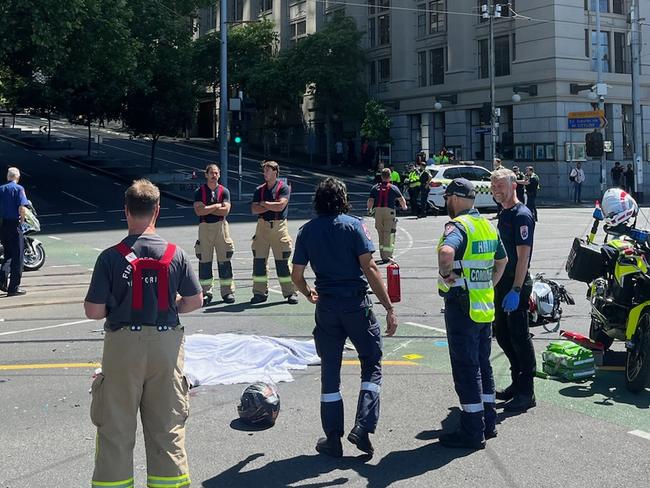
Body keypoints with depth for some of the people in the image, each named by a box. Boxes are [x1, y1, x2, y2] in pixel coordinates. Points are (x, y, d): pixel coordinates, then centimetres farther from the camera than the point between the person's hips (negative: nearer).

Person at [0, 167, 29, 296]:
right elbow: (22, 209, -18)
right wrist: (22, 220, -2)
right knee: (17, 256, 3)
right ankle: (14, 287, 5)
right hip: (14, 225, -5)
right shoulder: (18, 189, -9)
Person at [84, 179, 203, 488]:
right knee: (167, 425, 12)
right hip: (166, 343, 2)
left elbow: (93, 311, -9)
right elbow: (195, 301, 2)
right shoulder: (175, 254, -4)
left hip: (123, 345, -2)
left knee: (115, 426, 9)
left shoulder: (111, 257, -10)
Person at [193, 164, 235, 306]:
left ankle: (227, 291, 7)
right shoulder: (199, 191, 3)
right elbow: (198, 211, -10)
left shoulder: (224, 191, 6)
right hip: (205, 227, 0)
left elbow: (225, 211, -7)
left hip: (221, 226, 1)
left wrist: (207, 209, -7)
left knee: (224, 260, 1)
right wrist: (217, 206, -7)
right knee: (204, 261, 0)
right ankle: (206, 293, 7)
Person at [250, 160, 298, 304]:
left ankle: (290, 292, 3)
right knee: (259, 260, 1)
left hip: (279, 226, -4)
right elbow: (254, 209, 3)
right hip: (262, 226, 4)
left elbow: (280, 206, -13)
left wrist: (264, 204, 0)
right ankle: (260, 292, 8)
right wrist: (271, 206, -7)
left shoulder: (283, 187, 1)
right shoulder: (259, 190, 13)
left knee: (283, 260, -4)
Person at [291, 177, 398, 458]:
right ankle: (363, 426, -3)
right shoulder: (353, 225, -5)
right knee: (372, 364, 11)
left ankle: (333, 438, 14)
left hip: (326, 306, 3)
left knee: (330, 371, 12)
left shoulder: (307, 231, 5)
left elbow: (296, 276, 6)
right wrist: (389, 308, -12)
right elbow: (369, 269, -13)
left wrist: (309, 294, 27)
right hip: (357, 304, -3)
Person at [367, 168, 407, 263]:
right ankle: (386, 256, -8)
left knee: (381, 234, 13)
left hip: (378, 210, 3)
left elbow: (370, 200, 4)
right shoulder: (393, 188, 4)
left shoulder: (375, 188, 9)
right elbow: (401, 199, 8)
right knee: (388, 234, -2)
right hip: (389, 210, -3)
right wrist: (404, 207, 28)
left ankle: (383, 255, 16)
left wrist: (369, 209, 22)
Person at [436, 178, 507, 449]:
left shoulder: (458, 226, -15)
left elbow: (446, 251, -38)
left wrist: (445, 274, -21)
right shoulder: (488, 225, 12)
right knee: (483, 364, 18)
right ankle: (488, 423, 26)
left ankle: (472, 431, 3)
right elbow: (502, 261, 26)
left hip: (461, 307, -8)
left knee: (465, 368, -2)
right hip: (485, 305, 9)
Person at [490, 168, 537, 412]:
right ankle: (517, 383, 27)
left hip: (517, 284, -10)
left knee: (519, 337, -5)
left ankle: (526, 392, 3)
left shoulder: (521, 215, -15)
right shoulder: (504, 214, 14)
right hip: (503, 282, 10)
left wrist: (516, 290, -25)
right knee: (502, 333, 15)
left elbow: (523, 256, -21)